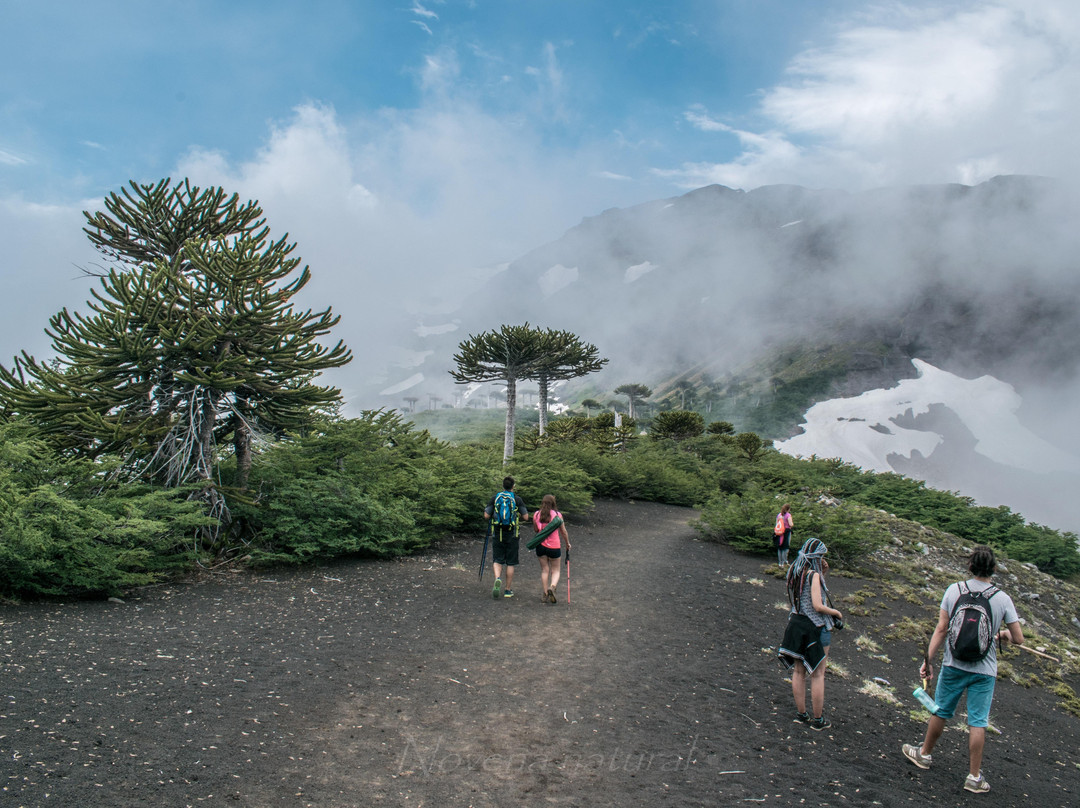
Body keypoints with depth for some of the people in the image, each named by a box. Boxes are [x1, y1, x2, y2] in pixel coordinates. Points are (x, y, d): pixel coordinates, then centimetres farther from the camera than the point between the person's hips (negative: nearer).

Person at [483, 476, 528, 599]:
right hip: (512, 534, -1)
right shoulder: (517, 499, -2)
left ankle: (497, 579, -21)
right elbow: (525, 516, -2)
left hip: (497, 533, 1)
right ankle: (508, 590, 11)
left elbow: (486, 516, -1)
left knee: (497, 560, 7)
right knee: (510, 562, 8)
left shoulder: (495, 497, 1)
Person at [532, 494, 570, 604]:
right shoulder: (557, 515, -7)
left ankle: (544, 595, 8)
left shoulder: (536, 514, -1)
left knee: (544, 570, 11)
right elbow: (563, 532, 2)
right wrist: (568, 543, 15)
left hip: (540, 545, 2)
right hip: (554, 546, -2)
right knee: (556, 570, 10)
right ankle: (552, 586, -17)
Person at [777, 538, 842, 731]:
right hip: (816, 628, -7)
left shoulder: (794, 571, 4)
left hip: (796, 623, 7)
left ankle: (801, 714, 26)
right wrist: (835, 612, -7)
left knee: (798, 671, 15)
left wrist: (822, 572, 6)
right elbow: (818, 606, -24)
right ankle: (818, 720, 15)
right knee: (818, 674, 5)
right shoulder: (813, 575, -19)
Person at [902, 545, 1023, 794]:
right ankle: (974, 776, 13)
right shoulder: (1002, 599, -9)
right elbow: (1018, 639, -5)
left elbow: (941, 630, -6)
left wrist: (928, 659, 0)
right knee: (977, 722, 6)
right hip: (984, 670, -1)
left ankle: (924, 754, 33)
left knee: (941, 711, 15)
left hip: (953, 665, 1)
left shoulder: (954, 590, -7)